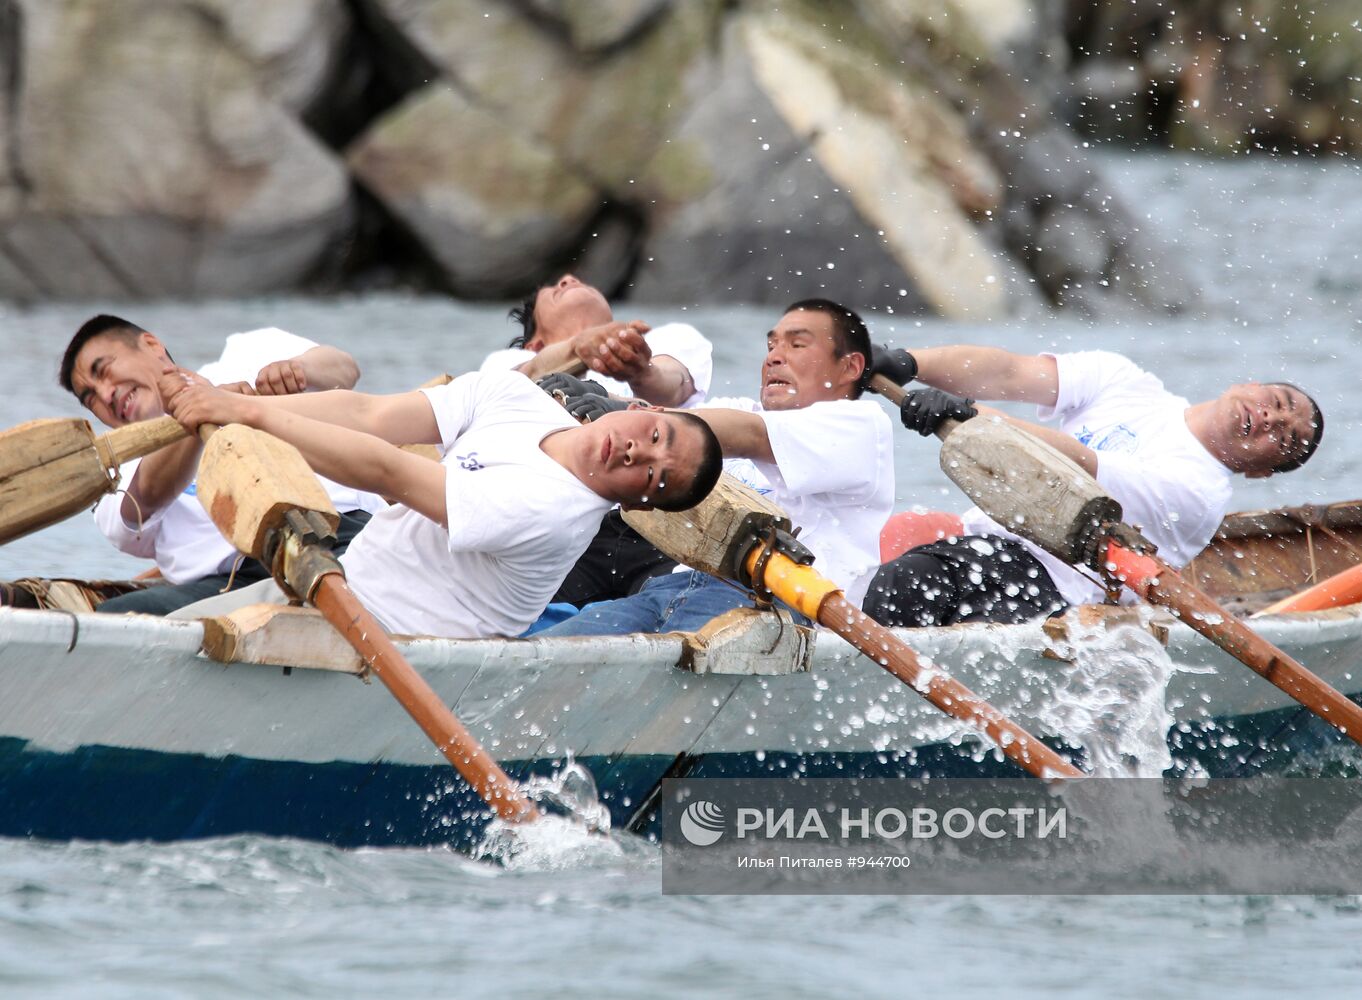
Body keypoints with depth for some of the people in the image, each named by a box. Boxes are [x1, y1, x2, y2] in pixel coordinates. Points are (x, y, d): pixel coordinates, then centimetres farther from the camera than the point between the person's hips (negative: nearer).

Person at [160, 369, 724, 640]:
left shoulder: (554, 509, -27)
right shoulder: (511, 396, -2)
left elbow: (386, 472, -28)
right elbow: (369, 415, -5)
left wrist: (250, 415, -25)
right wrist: (229, 402, -16)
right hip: (345, 581, 8)